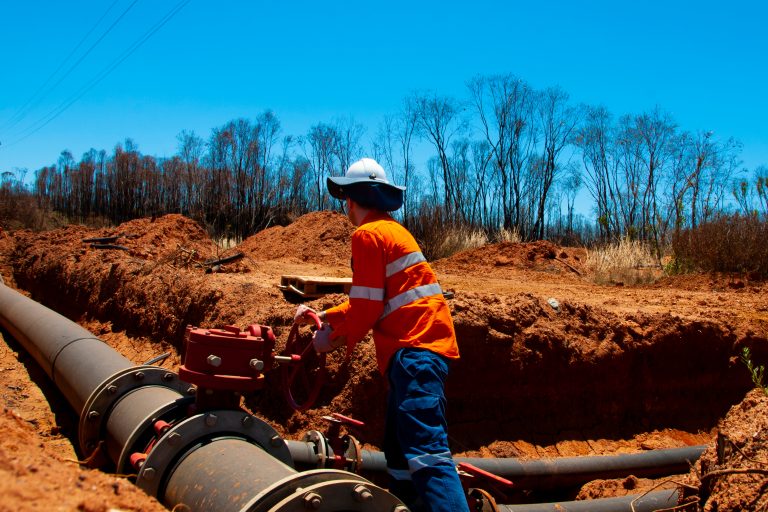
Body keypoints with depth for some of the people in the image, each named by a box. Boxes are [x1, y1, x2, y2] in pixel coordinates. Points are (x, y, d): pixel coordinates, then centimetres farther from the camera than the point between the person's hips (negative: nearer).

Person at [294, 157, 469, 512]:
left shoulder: (368, 234, -6)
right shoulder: (392, 230, 24)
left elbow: (367, 306, -11)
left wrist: (334, 337, 4)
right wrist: (325, 316, 28)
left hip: (414, 350, -10)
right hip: (420, 347, 10)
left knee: (425, 450, -20)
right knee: (398, 452, 15)